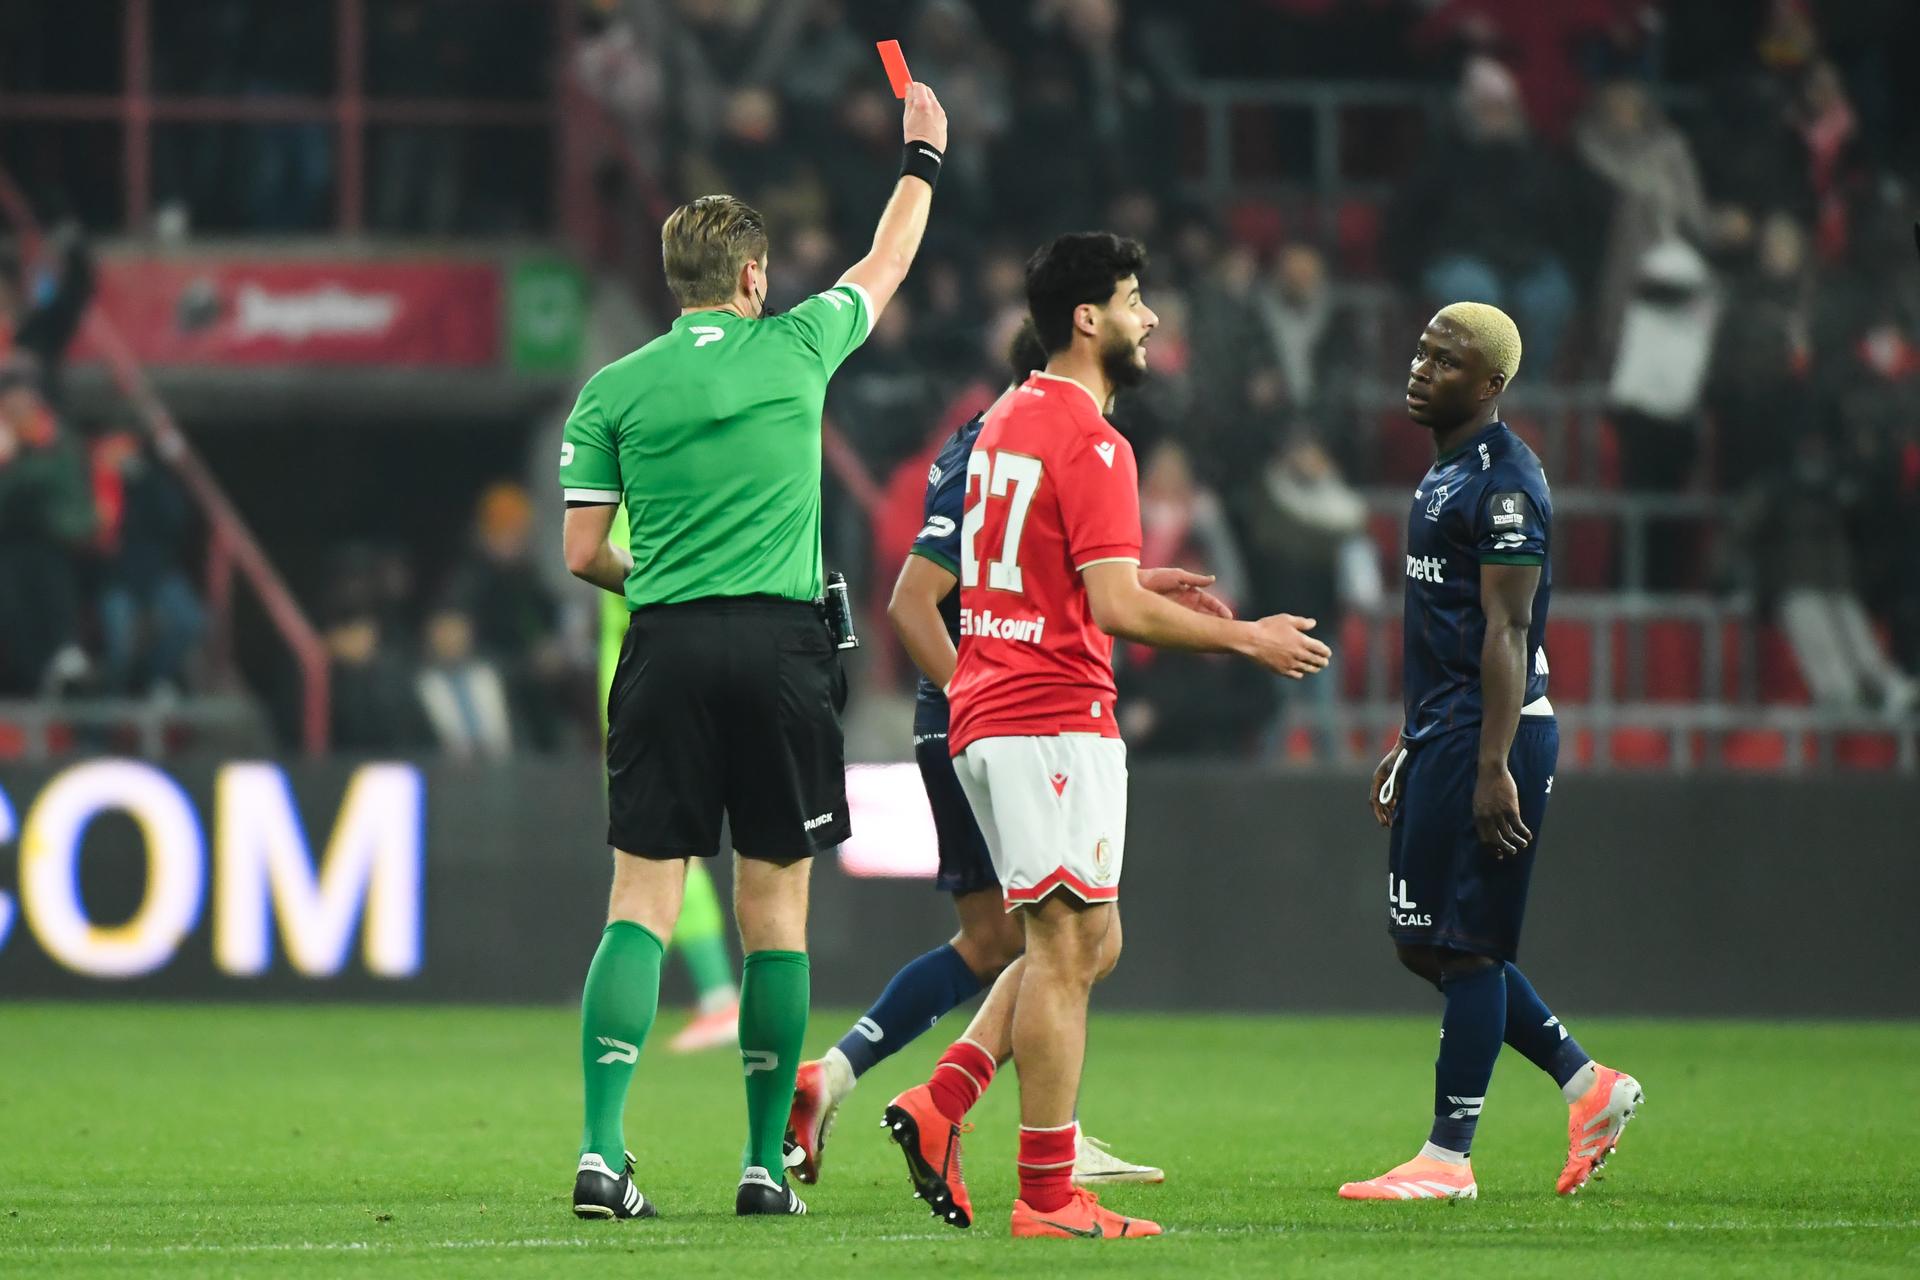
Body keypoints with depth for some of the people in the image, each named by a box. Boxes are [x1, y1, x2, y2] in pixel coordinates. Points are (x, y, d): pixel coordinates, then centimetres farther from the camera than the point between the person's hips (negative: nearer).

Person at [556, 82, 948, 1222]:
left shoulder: (616, 389, 4)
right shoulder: (796, 349, 3)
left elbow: (584, 552, 4)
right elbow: (886, 268, 22)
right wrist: (923, 157, 38)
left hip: (669, 654, 1)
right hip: (782, 647, -1)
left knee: (643, 902, -1)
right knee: (776, 907, 5)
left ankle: (603, 1149, -14)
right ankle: (767, 1162, 7)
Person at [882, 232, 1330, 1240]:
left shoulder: (1006, 422, 16)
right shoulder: (1090, 444, -14)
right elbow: (1116, 611, -20)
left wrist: (1140, 585, 22)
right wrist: (1244, 638, -9)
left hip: (986, 719, 10)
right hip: (1054, 718, -10)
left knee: (1087, 945, 15)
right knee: (1069, 944, -7)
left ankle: (941, 1102, 4)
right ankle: (1049, 1197, -7)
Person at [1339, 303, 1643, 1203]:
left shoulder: (1503, 482, -14)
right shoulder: (1446, 471, 17)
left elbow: (1505, 633, -19)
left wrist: (1493, 767, -23)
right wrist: (1410, 743, 25)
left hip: (1493, 731, -10)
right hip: (1441, 730, 10)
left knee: (1464, 944, -5)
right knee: (1423, 941, 11)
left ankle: (1448, 1159, 0)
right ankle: (1589, 1086, 17)